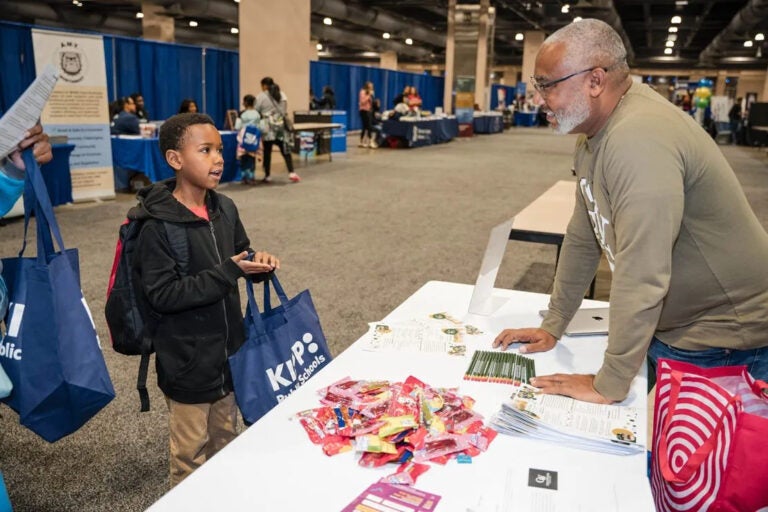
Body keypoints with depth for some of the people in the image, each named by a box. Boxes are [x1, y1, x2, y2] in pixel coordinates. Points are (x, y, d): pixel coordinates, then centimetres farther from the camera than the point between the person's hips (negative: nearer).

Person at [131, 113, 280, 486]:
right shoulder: (157, 226, -19)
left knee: (225, 445, 24)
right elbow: (162, 295, -23)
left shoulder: (224, 208, 1)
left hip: (228, 351, 7)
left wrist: (258, 262, -9)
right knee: (191, 457, 12)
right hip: (188, 362, -6)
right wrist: (227, 273, -28)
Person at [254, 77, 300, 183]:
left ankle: (267, 176, 8)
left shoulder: (261, 96, -3)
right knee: (285, 150, 4)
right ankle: (291, 173, -5)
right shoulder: (282, 95, 11)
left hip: (268, 128, -3)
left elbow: (256, 112, 0)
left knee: (267, 152, 4)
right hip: (281, 126, 3)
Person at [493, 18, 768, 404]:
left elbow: (641, 278, -33)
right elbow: (582, 239, 7)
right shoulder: (595, 134, 0)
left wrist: (608, 386, -23)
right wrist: (553, 325, 10)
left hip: (725, 341, -8)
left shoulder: (639, 139, -31)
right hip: (666, 330, 8)